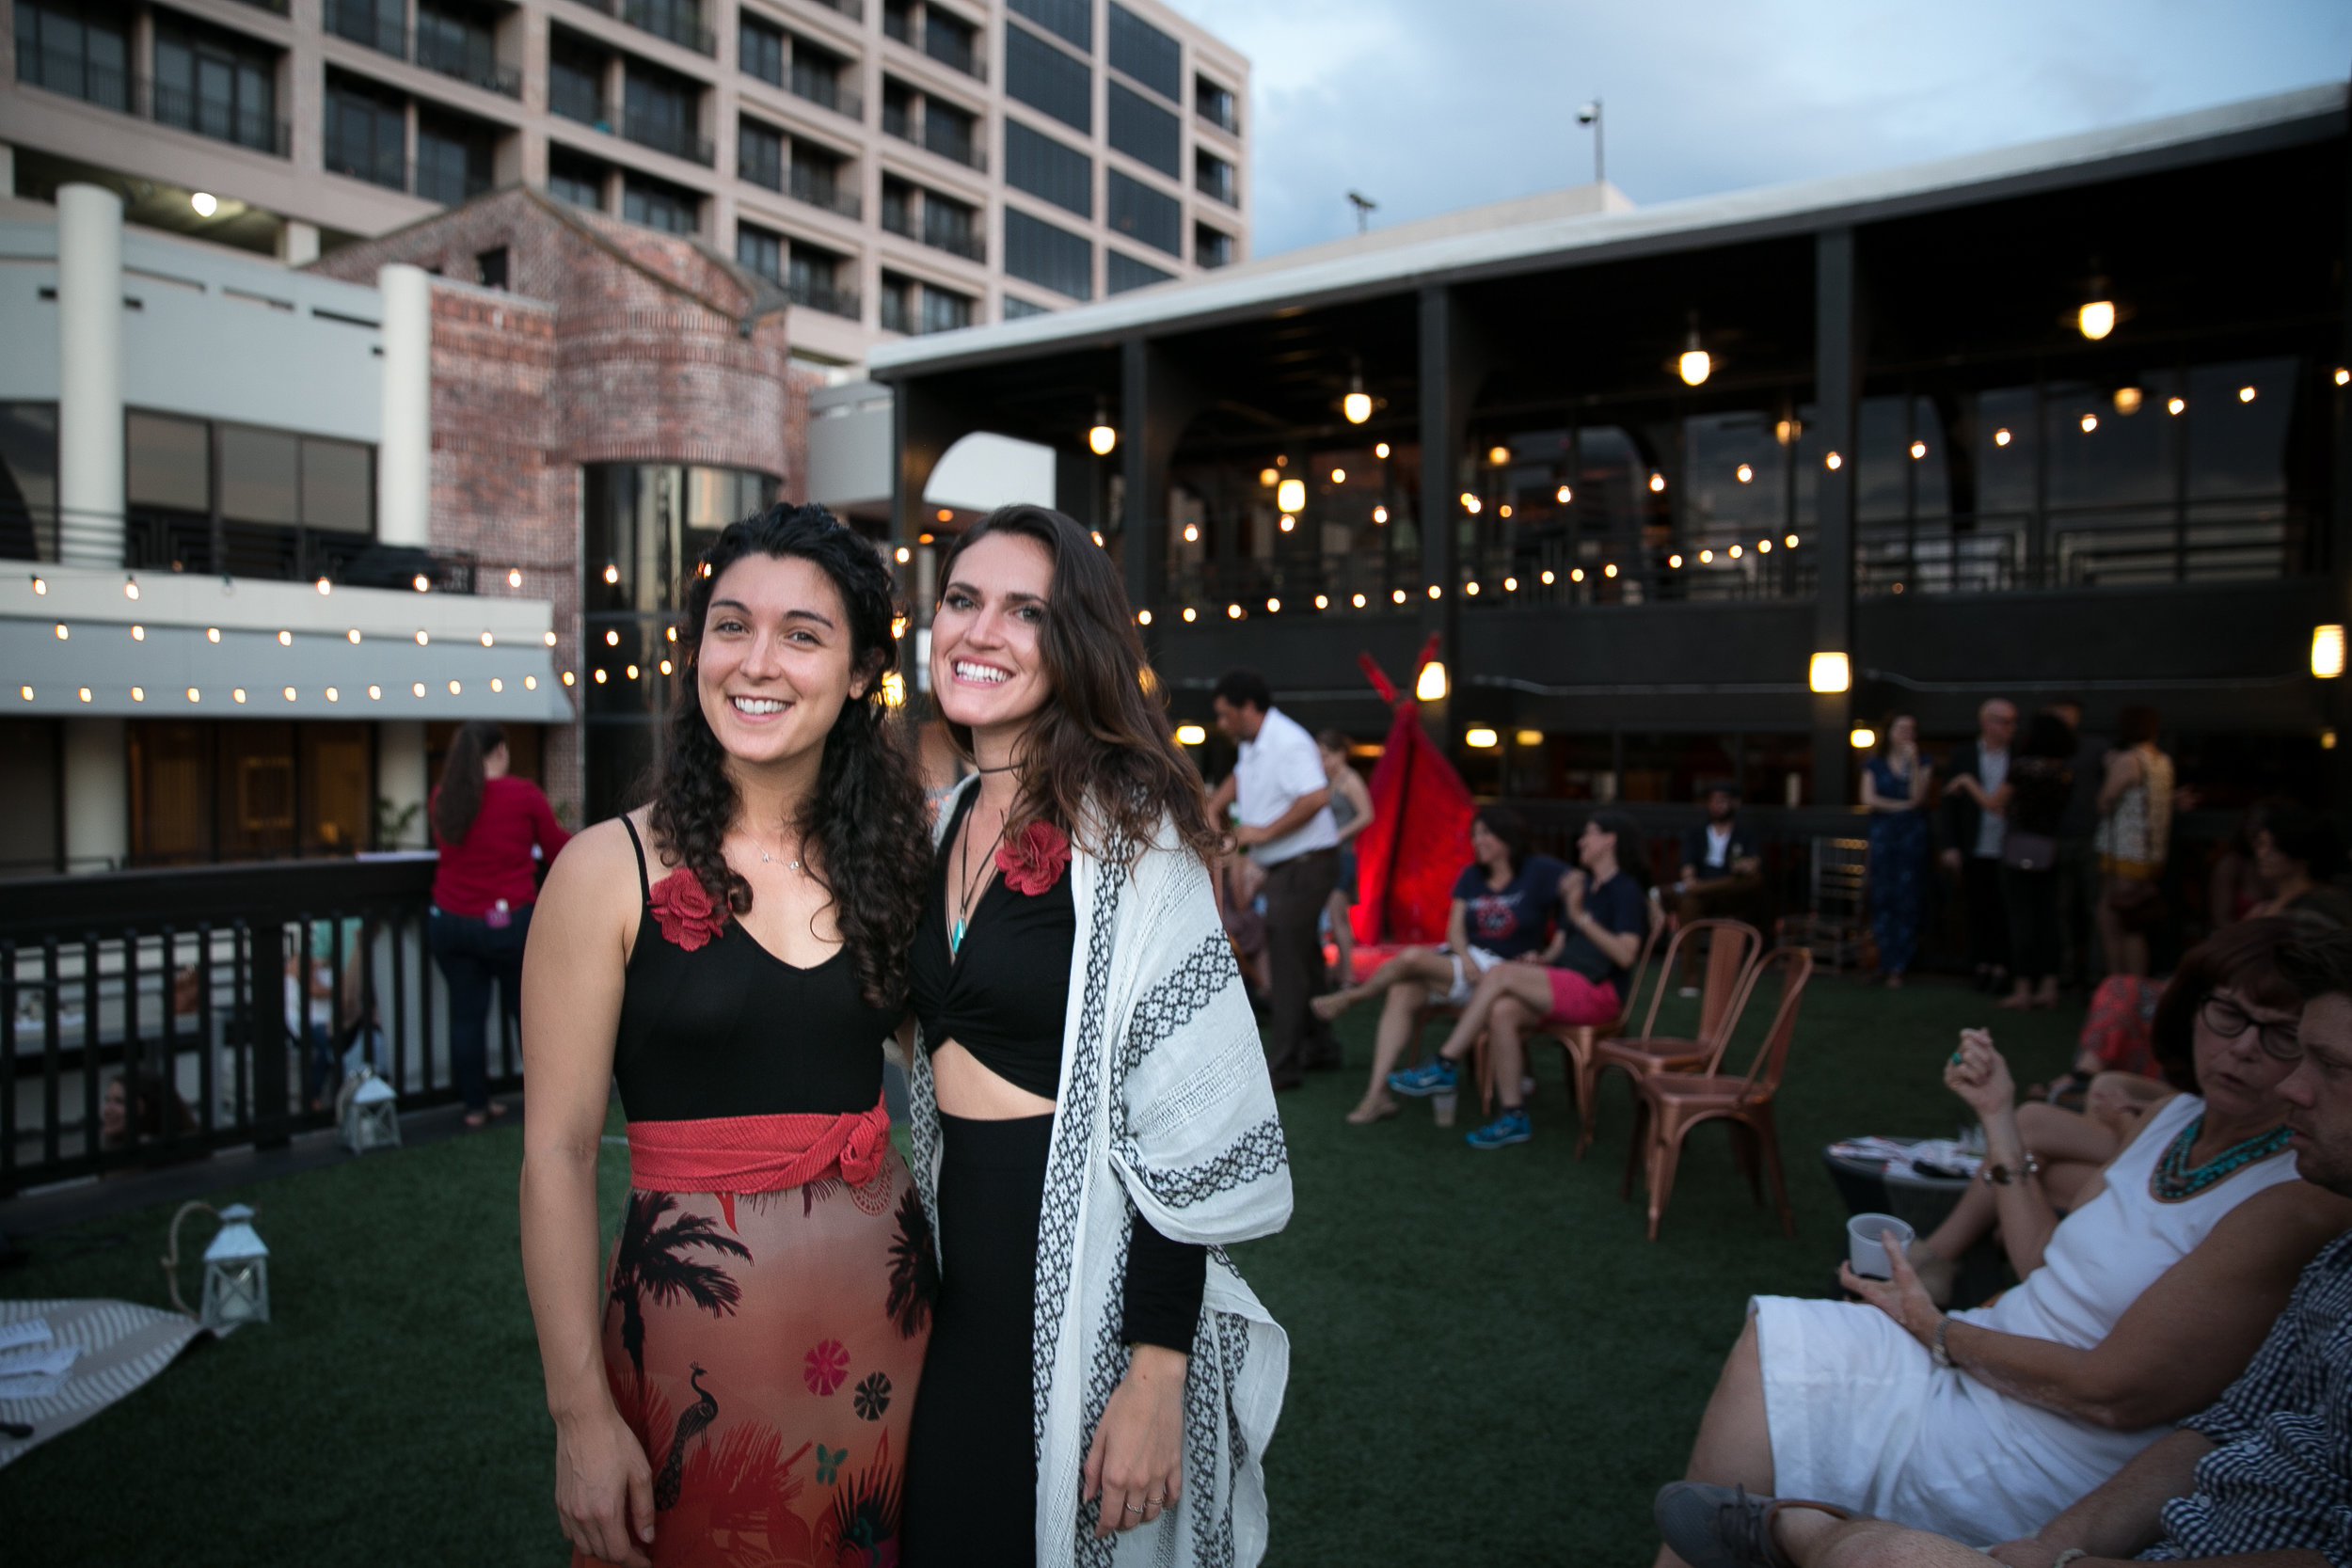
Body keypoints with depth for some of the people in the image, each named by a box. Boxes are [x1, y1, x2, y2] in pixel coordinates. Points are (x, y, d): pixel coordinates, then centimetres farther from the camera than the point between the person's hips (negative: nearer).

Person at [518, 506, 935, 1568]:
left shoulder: (893, 857, 4)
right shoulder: (613, 868, -8)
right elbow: (559, 1152, -8)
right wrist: (581, 1415, -10)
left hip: (888, 1309, 4)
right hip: (694, 1316, -3)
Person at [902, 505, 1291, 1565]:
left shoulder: (1129, 825, -16)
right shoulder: (951, 821, 7)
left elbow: (1184, 1126, -19)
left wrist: (1155, 1376, -21)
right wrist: (917, 1260, 17)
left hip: (1083, 1269, -7)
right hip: (957, 1267, 7)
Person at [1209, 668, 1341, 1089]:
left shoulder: (1287, 742, -19)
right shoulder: (1252, 745, 13)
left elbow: (1316, 797, -30)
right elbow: (1239, 778, 34)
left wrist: (1264, 832, -24)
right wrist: (1213, 808, 16)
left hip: (1305, 862, -10)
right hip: (1285, 866, 10)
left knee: (1286, 963, -9)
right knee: (1303, 959, 18)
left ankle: (1282, 1065, -4)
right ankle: (1319, 1046, 31)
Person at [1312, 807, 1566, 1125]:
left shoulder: (1539, 872, -2)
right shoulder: (1471, 876, 14)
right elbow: (1455, 929, 9)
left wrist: (1551, 953, -19)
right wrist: (1465, 957, -15)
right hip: (1463, 958, 6)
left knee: (1412, 958, -25)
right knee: (1403, 992, -23)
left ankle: (1350, 997, 3)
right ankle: (1377, 1093, -24)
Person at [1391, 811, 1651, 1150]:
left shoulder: (1626, 890, -3)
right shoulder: (1583, 885, 21)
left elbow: (1625, 954, -17)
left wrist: (1581, 917, -23)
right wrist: (1538, 960, 0)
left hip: (1599, 993, -7)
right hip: (1564, 987, 7)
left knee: (1499, 974, -25)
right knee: (1502, 1012, -25)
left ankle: (1443, 1067, -20)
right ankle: (1513, 1118, -20)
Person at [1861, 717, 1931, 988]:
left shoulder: (1922, 763, 8)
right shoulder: (1875, 763, 10)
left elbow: (1918, 796, -7)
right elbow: (1868, 799, -1)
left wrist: (1913, 762, -12)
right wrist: (1902, 805, -5)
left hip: (1912, 835, -1)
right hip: (1882, 833, 1)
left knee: (1907, 900, -3)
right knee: (1882, 898, -1)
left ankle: (1898, 967, 1)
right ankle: (1886, 961, 7)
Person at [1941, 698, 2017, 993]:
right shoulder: (1964, 757, 5)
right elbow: (1951, 803, 5)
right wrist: (1951, 846, -1)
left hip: (2007, 850, -1)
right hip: (1975, 850, 1)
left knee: (2004, 911, 1)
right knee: (1978, 911, 5)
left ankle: (2001, 968, 9)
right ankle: (1982, 966, 14)